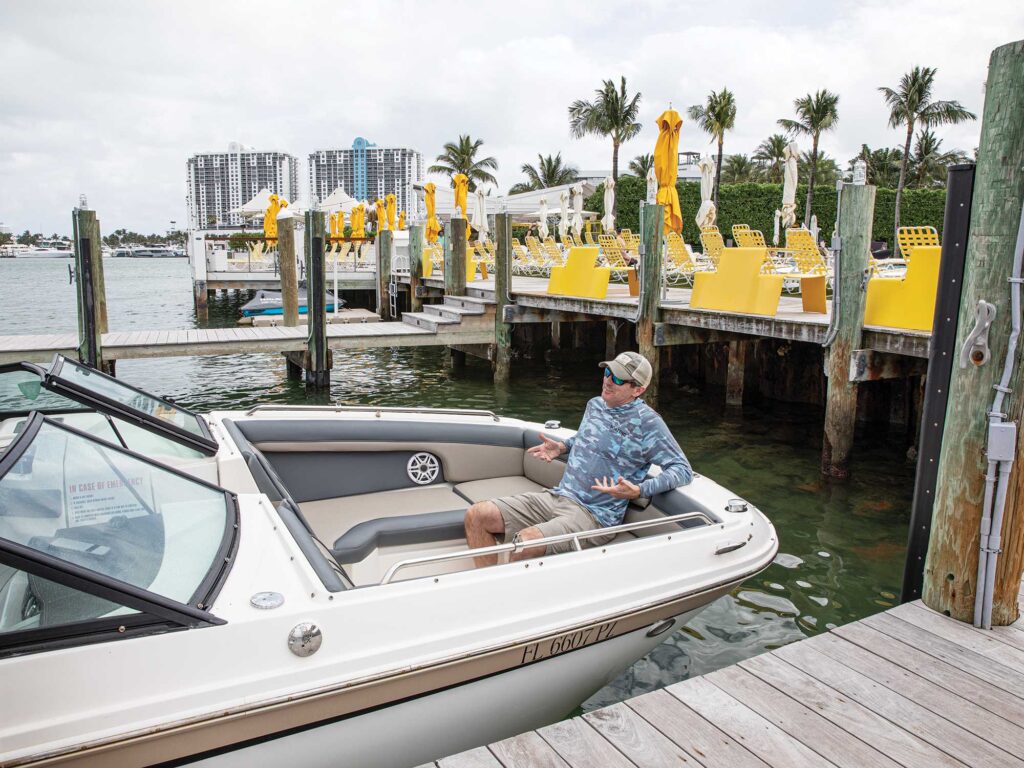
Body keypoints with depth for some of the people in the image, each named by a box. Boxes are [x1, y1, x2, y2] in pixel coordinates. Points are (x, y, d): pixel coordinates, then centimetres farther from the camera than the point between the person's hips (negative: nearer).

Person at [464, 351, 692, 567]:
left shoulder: (646, 422, -9)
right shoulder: (595, 405, 12)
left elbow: (683, 470, -12)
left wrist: (638, 491, -25)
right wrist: (562, 447, 15)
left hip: (594, 514, -7)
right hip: (557, 495, 8)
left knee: (523, 542, -34)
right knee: (477, 515, -8)